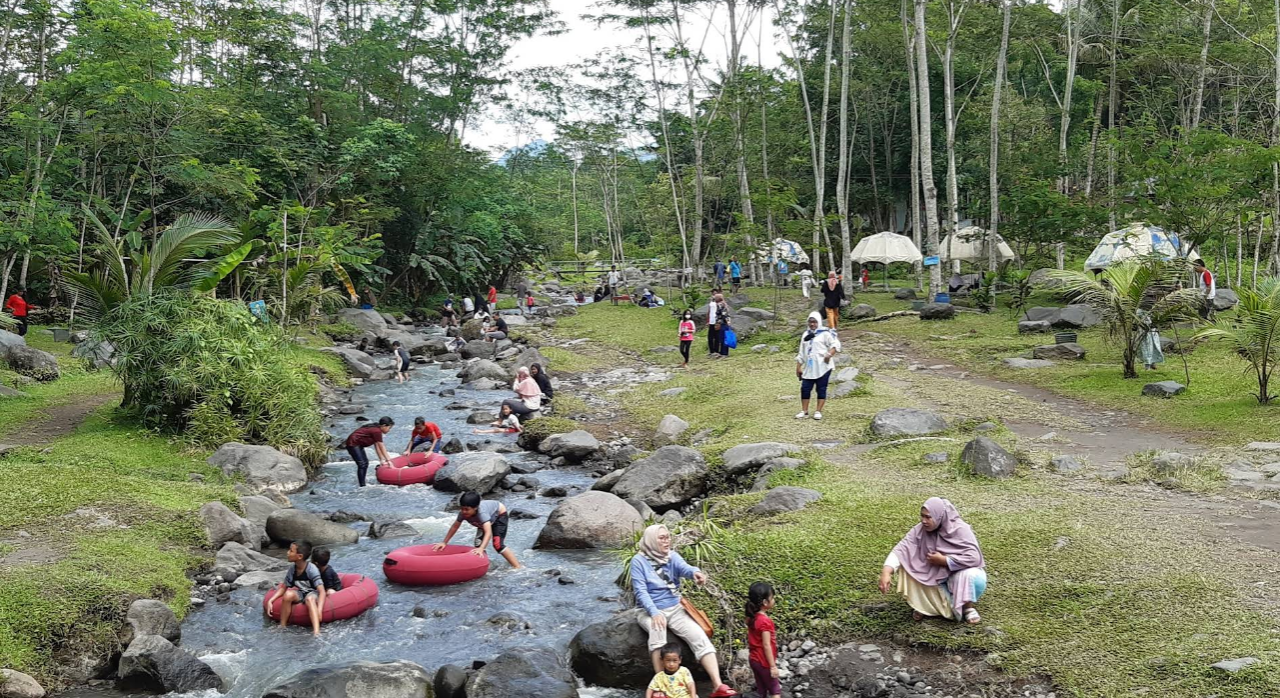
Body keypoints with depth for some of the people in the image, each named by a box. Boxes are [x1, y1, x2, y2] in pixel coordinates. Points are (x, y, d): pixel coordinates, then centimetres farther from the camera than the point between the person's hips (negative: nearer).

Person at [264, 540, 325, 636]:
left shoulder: (311, 570, -24)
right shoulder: (292, 570, -7)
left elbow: (321, 591, -29)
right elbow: (283, 587, 6)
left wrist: (319, 610, -42)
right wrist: (270, 601, -7)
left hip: (313, 593, -5)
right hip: (300, 593, 5)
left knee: (309, 599, -39)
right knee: (288, 594, -27)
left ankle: (316, 631, -56)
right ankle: (282, 626, -15)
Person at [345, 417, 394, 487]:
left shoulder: (375, 429, 9)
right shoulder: (377, 431, -20)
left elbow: (377, 446, 10)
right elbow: (382, 447, -17)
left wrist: (381, 460, 9)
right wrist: (388, 460, -11)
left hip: (358, 444, 11)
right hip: (353, 444, -11)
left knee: (365, 463, 13)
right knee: (362, 464, -14)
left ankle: (363, 485, 18)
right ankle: (362, 486, -14)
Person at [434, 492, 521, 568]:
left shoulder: (481, 513, -46)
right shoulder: (463, 513, -28)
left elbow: (488, 532, -55)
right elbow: (454, 527, -12)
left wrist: (481, 549, -67)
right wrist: (444, 542, -11)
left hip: (499, 515, -7)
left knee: (498, 545, -17)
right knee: (478, 543, -6)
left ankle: (517, 567, -10)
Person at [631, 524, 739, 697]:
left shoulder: (672, 556, 4)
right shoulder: (639, 561, -6)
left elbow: (684, 568, -18)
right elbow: (641, 591, -13)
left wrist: (695, 572, -43)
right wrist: (654, 613, -30)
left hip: (675, 609, 4)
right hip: (651, 611, -4)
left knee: (700, 637, -18)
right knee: (657, 628, -38)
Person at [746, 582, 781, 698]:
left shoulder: (752, 618, 2)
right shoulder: (765, 621, -22)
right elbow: (766, 646, -22)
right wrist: (773, 666, -18)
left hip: (754, 659, 8)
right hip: (764, 662, -8)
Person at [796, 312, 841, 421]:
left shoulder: (825, 333, -2)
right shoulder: (806, 335, 18)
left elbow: (835, 344, -10)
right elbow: (801, 353, 20)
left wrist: (829, 354, -24)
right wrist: (798, 367, 16)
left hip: (823, 367, -6)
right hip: (809, 368, 6)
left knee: (821, 389, -1)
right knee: (805, 388, 2)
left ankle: (818, 411, 5)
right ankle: (804, 411, 11)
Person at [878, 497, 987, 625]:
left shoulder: (960, 529, -24)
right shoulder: (920, 530, -15)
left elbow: (975, 557, -33)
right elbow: (900, 550, -23)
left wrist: (943, 560, -28)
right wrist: (886, 572, -39)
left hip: (959, 573, -3)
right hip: (934, 575, 3)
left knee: (976, 578, -36)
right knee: (906, 565, -21)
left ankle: (968, 607, -4)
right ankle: (925, 604, -2)